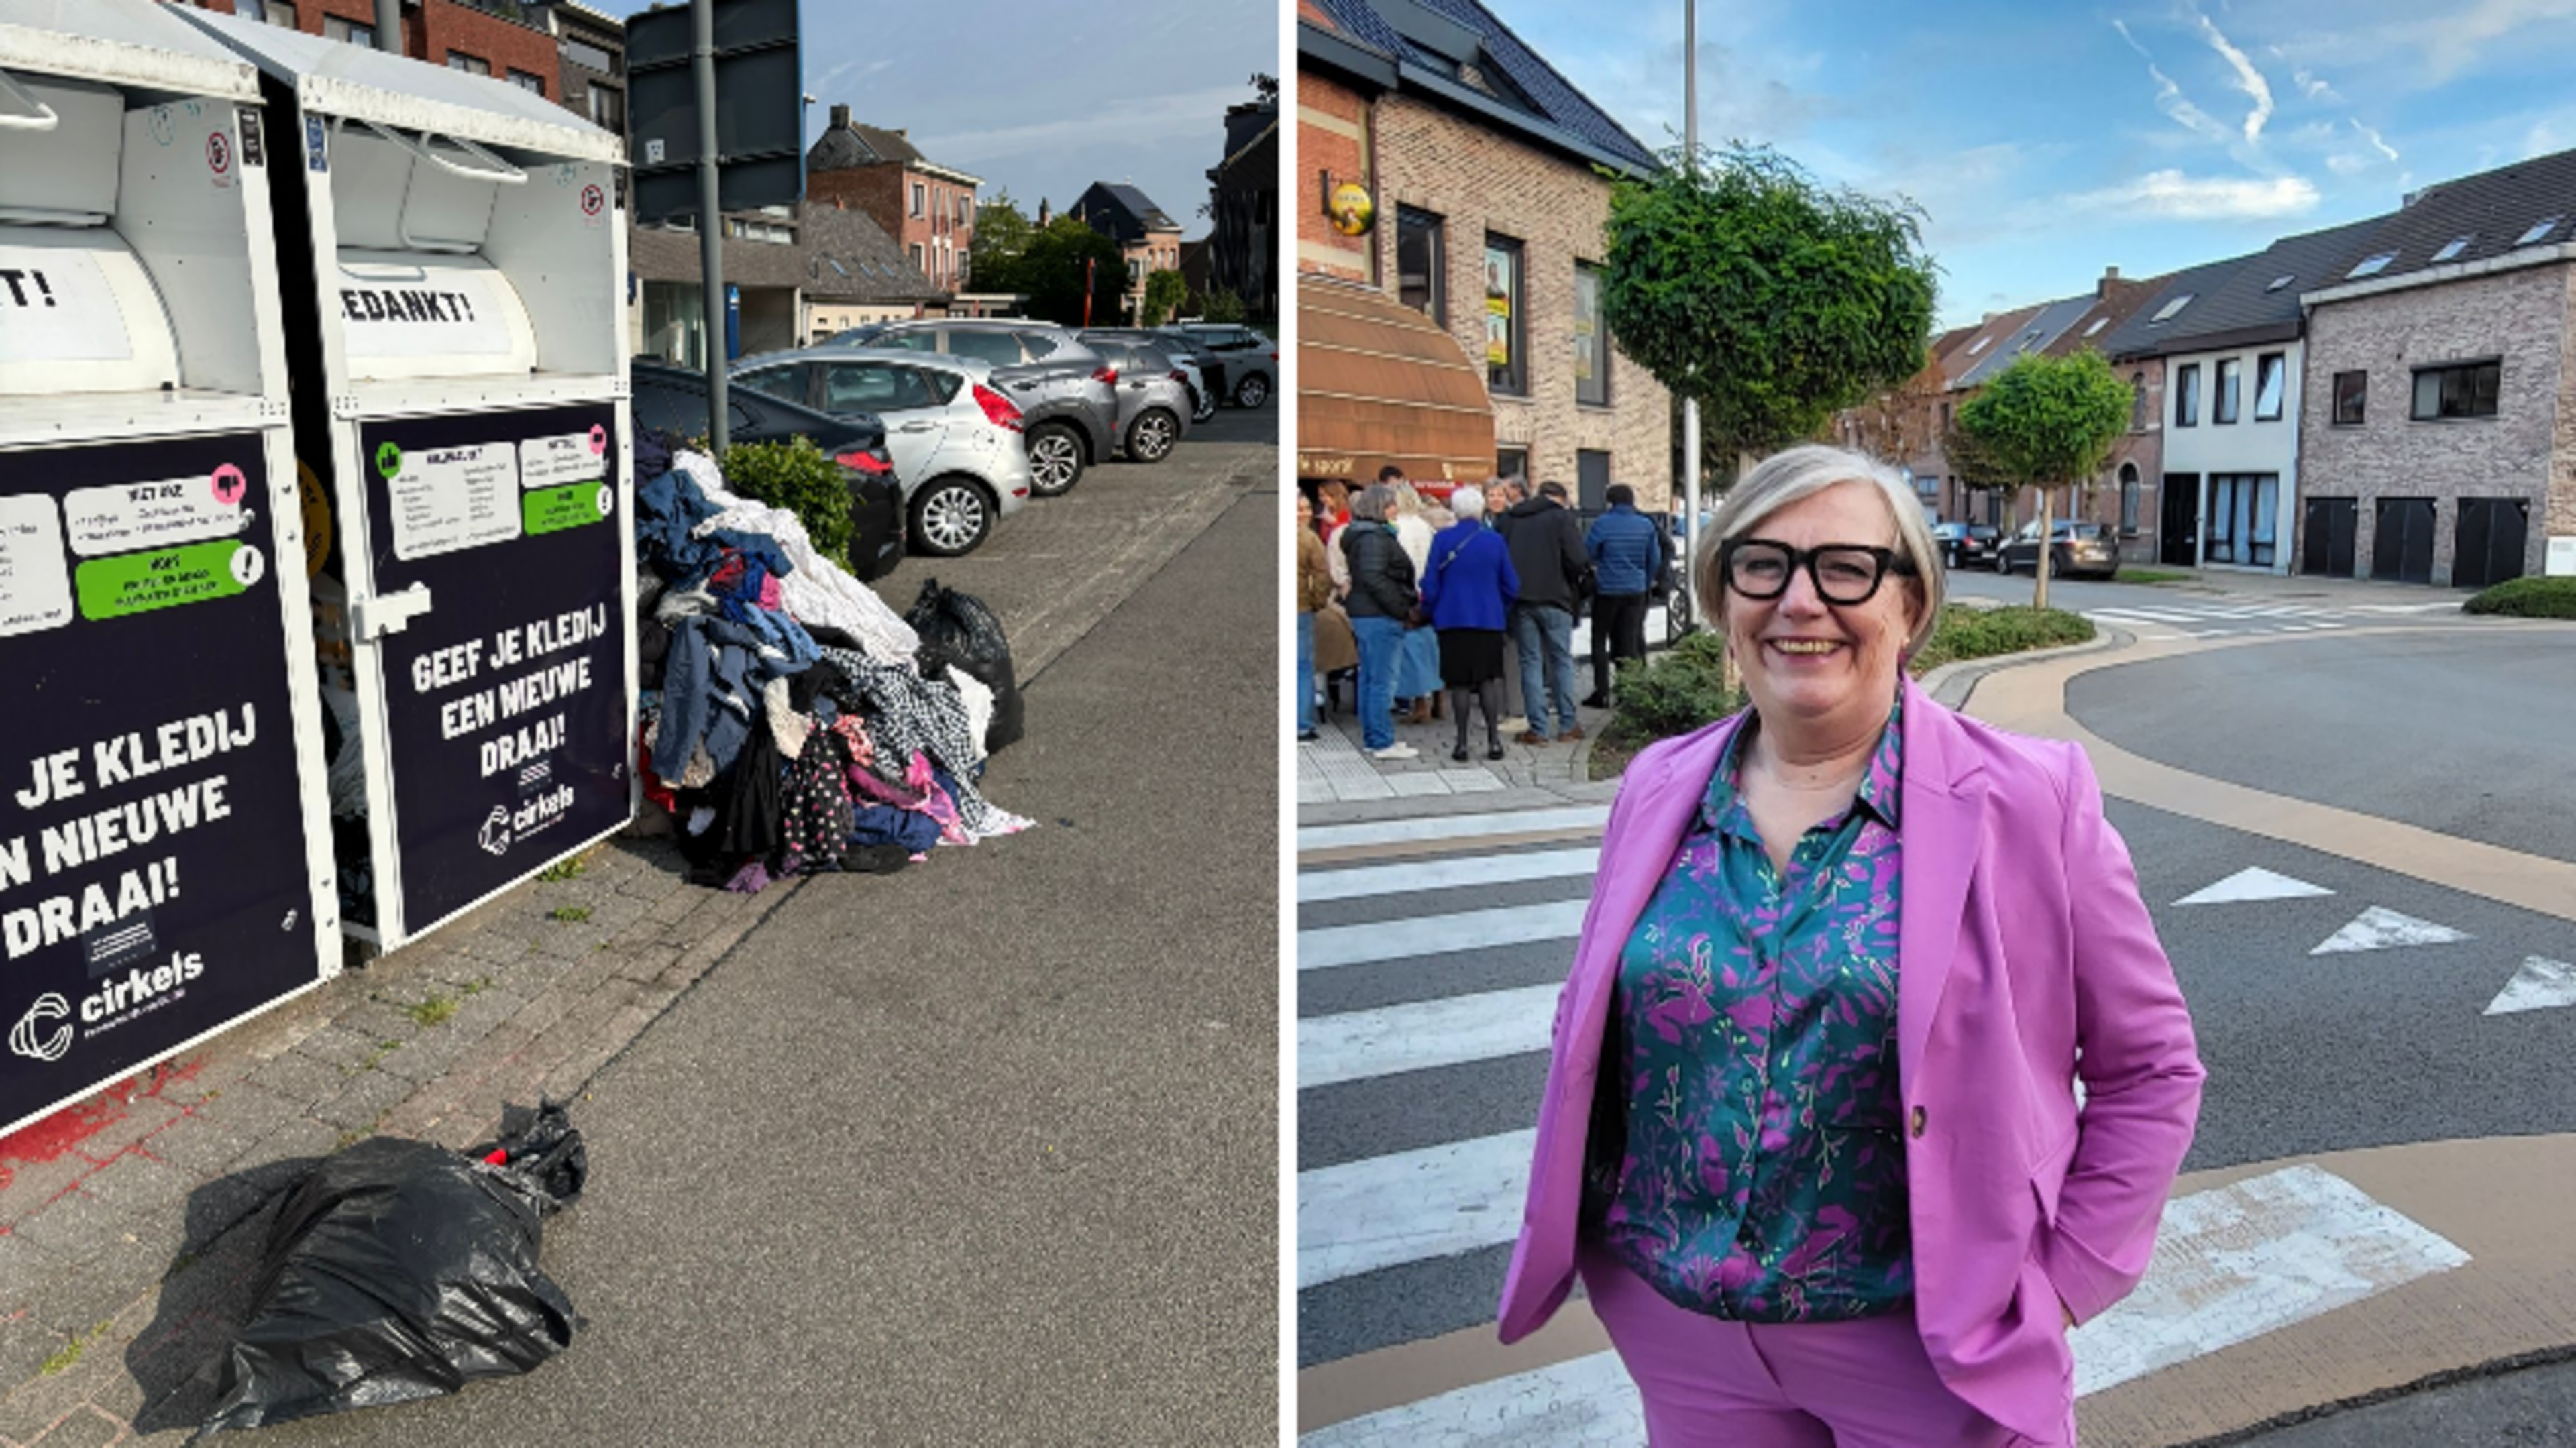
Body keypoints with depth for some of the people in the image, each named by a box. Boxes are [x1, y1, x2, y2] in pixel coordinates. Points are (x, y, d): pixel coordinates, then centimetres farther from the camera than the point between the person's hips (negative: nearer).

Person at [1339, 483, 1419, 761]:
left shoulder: (1359, 534, 16)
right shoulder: (1373, 537, -15)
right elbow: (1374, 578, -23)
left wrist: (1409, 596, 14)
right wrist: (1403, 609, -18)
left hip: (1363, 614, 11)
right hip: (1379, 617, -11)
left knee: (1369, 678, 14)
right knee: (1383, 681, -6)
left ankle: (1371, 738, 22)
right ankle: (1383, 743, -3)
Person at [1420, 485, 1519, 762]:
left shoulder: (1443, 539, -6)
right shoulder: (1496, 540, -1)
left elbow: (1430, 584, -5)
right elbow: (1512, 586, 4)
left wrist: (1429, 613, 10)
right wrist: (1502, 611, 19)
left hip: (1453, 621, -1)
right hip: (1489, 621, 1)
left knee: (1459, 683, 3)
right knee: (1489, 679, 9)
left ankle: (1462, 744, 4)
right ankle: (1493, 739, 5)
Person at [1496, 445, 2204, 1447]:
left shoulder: (2027, 800, -10)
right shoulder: (1657, 790, -1)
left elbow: (2150, 1067, -2)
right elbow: (1592, 1030, 11)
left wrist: (2061, 1282, -5)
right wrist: (1567, 1244, 6)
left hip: (1930, 1341, -3)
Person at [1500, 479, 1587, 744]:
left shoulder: (1511, 518, 9)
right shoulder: (1562, 517, -4)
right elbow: (1577, 560, -12)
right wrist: (1575, 582, 6)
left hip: (1521, 600, 3)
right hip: (1554, 598, -3)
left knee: (1530, 663, 5)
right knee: (1562, 660, 9)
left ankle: (1538, 729, 3)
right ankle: (1567, 725, 12)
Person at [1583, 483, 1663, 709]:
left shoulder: (1602, 524, -11)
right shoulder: (1646, 525, 2)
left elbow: (1586, 555, -3)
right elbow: (1655, 560, 9)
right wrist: (1647, 583, 24)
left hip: (1607, 590, -4)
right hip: (1636, 590, 4)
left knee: (1600, 641, 6)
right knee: (1630, 642, 8)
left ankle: (1602, 693, 2)